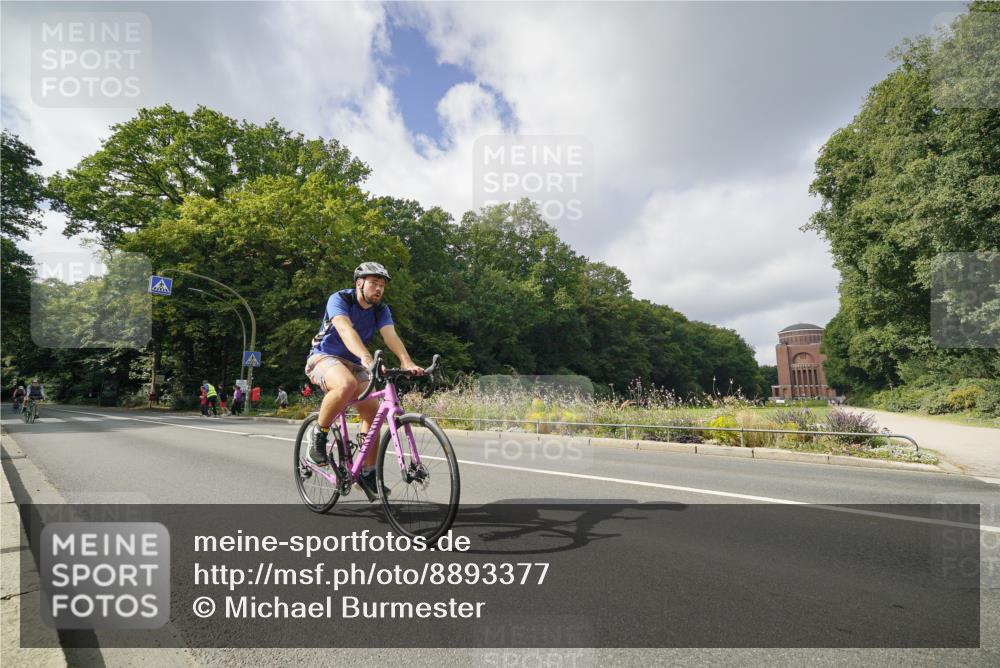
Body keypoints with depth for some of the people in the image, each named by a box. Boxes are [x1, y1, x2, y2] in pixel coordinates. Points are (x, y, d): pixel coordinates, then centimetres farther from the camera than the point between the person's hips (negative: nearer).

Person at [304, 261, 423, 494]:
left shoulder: (381, 310, -2)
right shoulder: (339, 299, -16)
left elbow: (391, 335, -21)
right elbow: (345, 329, -35)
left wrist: (406, 361, -41)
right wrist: (366, 358, -53)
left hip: (353, 364, 5)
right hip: (324, 357, -5)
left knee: (372, 409, -13)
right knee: (346, 385, -38)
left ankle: (368, 472, 0)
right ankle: (319, 438, -17)